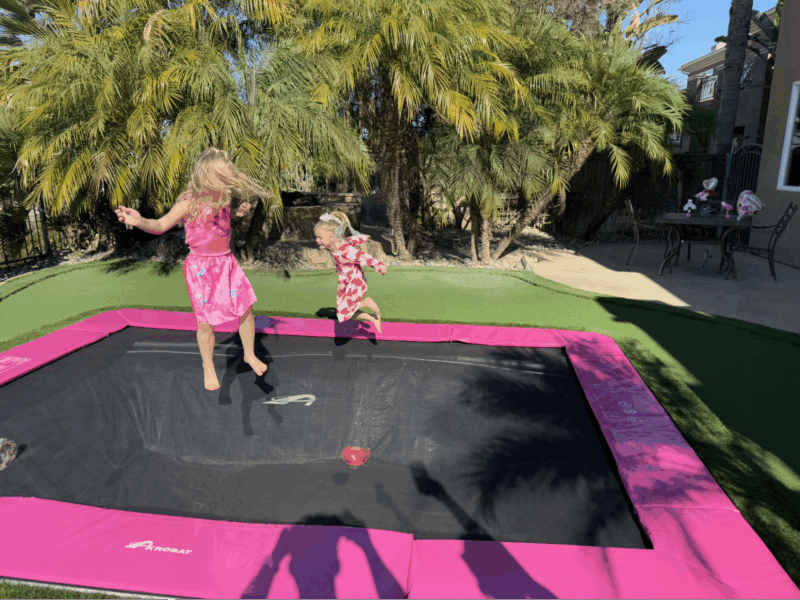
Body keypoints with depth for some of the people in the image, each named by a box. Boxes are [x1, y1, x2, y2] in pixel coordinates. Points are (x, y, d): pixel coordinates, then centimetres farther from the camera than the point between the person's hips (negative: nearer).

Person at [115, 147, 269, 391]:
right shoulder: (189, 202, -17)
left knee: (246, 310, 8)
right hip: (201, 267, -5)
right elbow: (161, 225, -12)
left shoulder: (222, 200, 0)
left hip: (226, 262, 5)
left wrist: (239, 212, 7)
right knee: (206, 323, 2)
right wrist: (139, 221, -32)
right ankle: (208, 368, 26)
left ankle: (250, 355, 31)